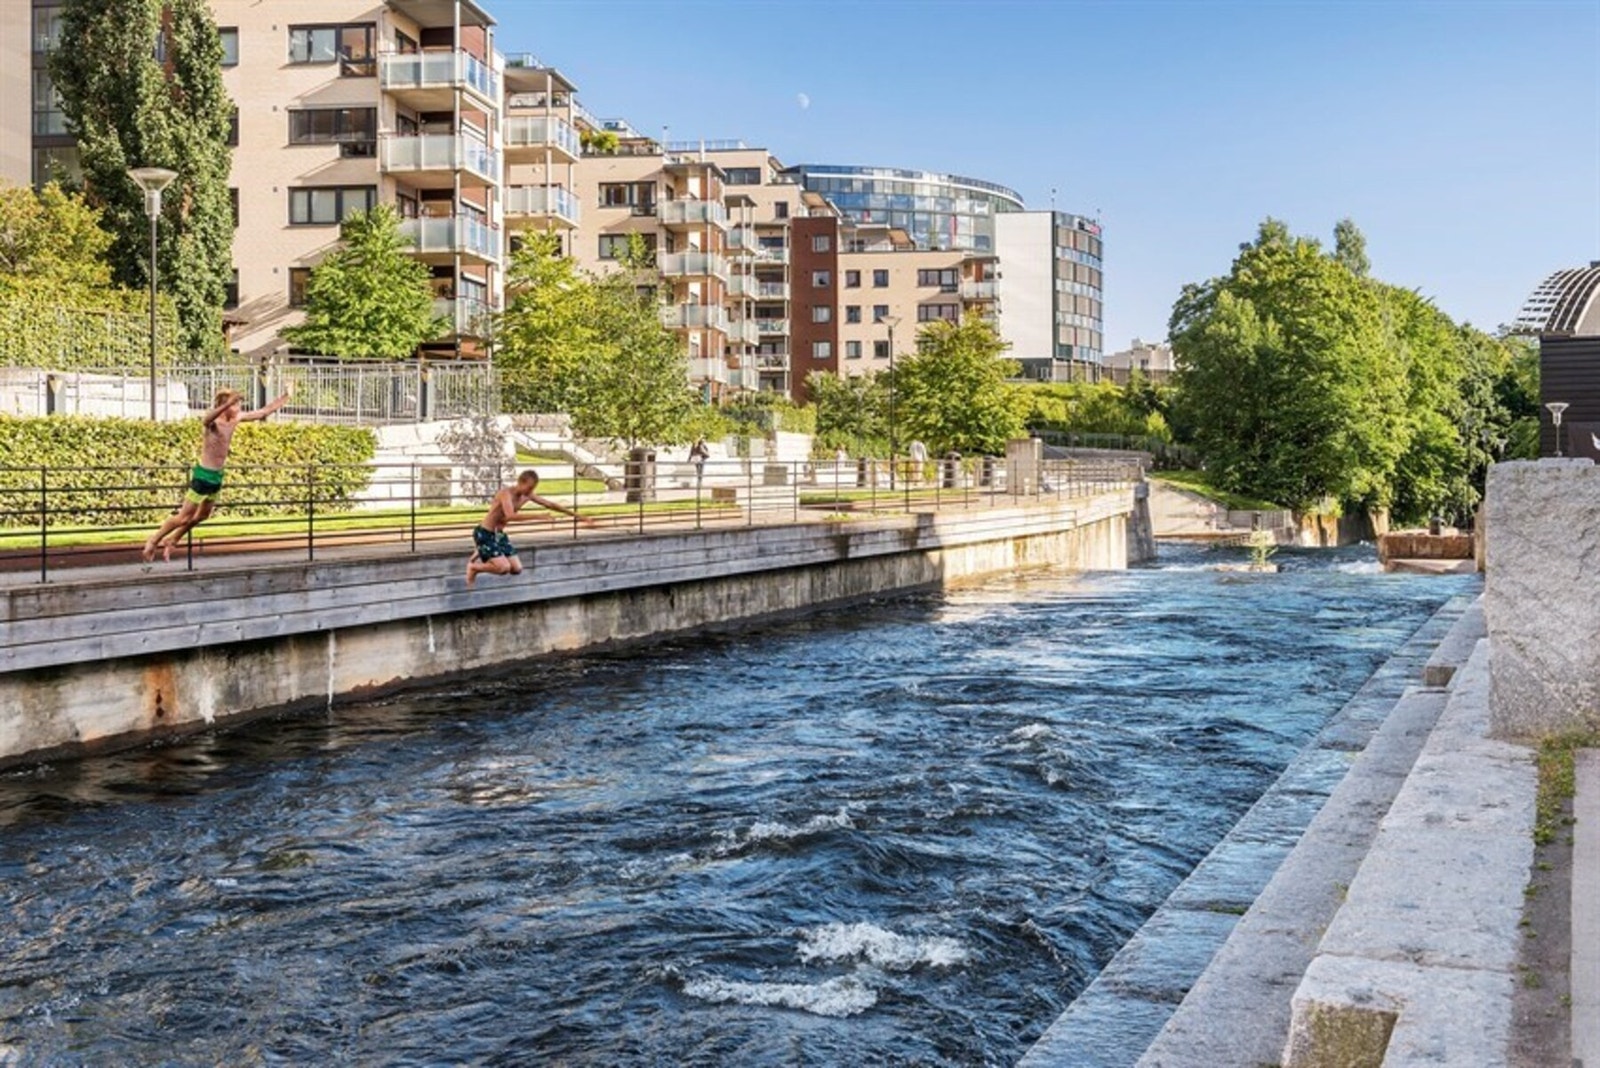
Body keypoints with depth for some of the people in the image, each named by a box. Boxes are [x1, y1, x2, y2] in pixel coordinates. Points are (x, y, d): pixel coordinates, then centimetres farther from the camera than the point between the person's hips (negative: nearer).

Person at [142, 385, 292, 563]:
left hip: (217, 476, 8)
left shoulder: (236, 419, 2)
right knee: (184, 517, 0)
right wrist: (229, 403, -63)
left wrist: (285, 398, 6)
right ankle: (154, 540, 15)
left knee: (203, 516, 20)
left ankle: (171, 541, 35)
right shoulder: (210, 422, -21)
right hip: (203, 475, -8)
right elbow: (208, 418, -47)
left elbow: (263, 411, 9)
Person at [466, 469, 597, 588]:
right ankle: (474, 567, 4)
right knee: (504, 568, -22)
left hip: (499, 534, 8)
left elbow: (551, 505, 5)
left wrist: (578, 516, 6)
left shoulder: (527, 495, -1)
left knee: (517, 569, 3)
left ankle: (483, 555, 21)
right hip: (484, 534, -8)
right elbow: (510, 516, -41)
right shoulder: (506, 493, -24)